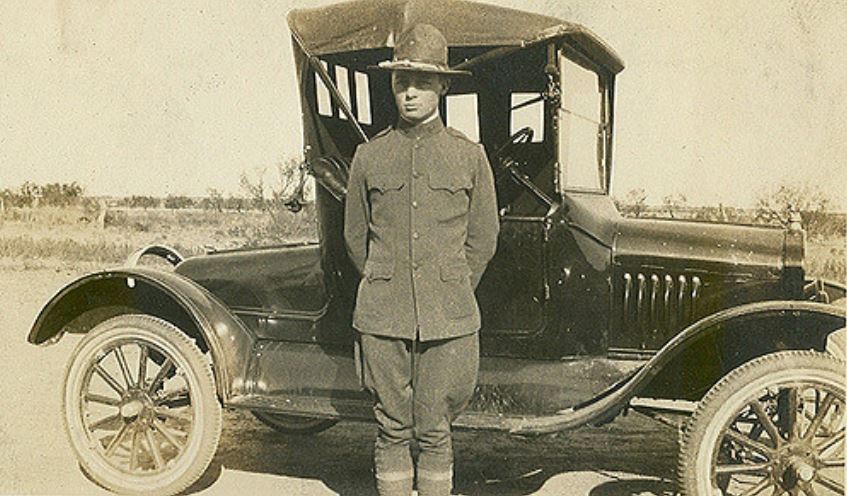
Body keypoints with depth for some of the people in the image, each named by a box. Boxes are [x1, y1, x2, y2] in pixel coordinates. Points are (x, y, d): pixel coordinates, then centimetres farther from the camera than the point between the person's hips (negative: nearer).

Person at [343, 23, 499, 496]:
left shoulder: (470, 155, 3)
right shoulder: (369, 156, 5)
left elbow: (482, 239, 9)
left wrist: (453, 295, 11)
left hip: (447, 320, -1)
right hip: (382, 318, 1)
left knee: (434, 431, 7)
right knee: (393, 429, 9)